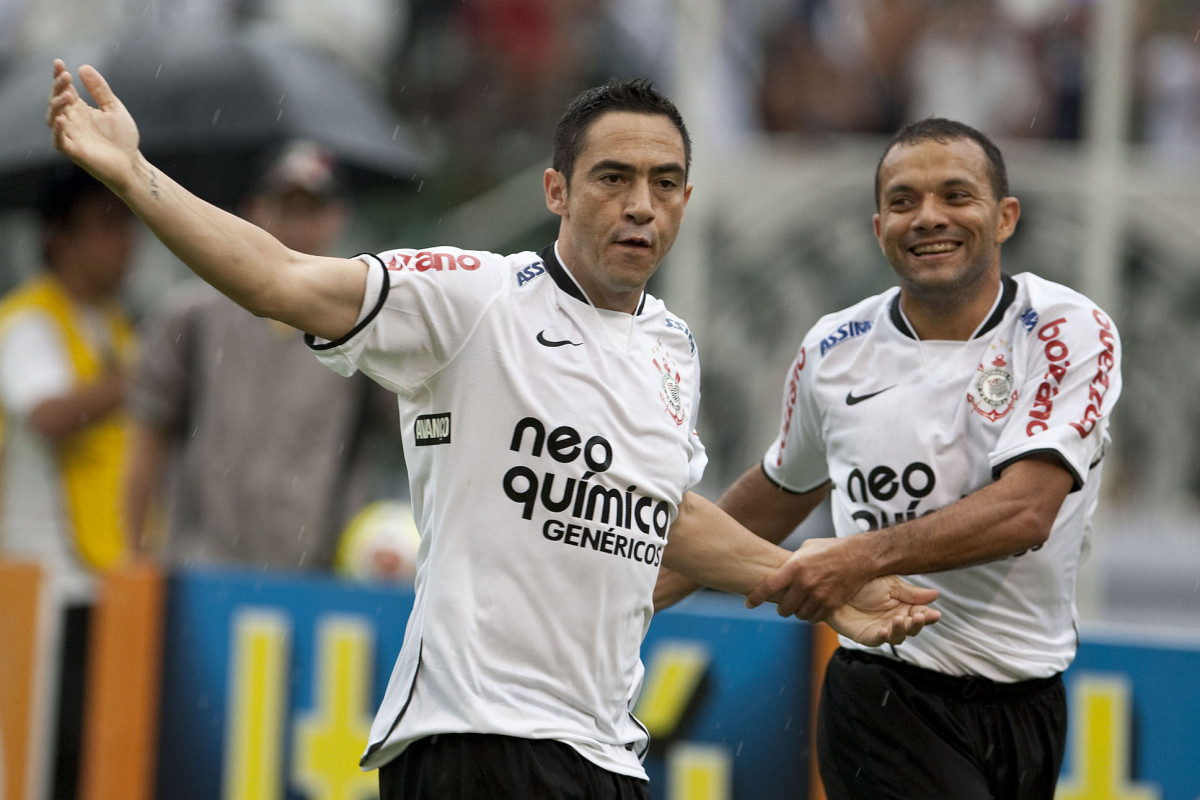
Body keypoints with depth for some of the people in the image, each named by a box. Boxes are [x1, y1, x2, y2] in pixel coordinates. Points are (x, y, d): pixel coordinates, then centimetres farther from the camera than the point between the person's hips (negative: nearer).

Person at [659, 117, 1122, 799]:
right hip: (887, 706, 0)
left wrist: (865, 556, -32)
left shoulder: (1071, 332, -6)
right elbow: (782, 492, 25)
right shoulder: (836, 351, 4)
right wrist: (651, 585, 24)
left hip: (1030, 709, 0)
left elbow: (1026, 512, -21)